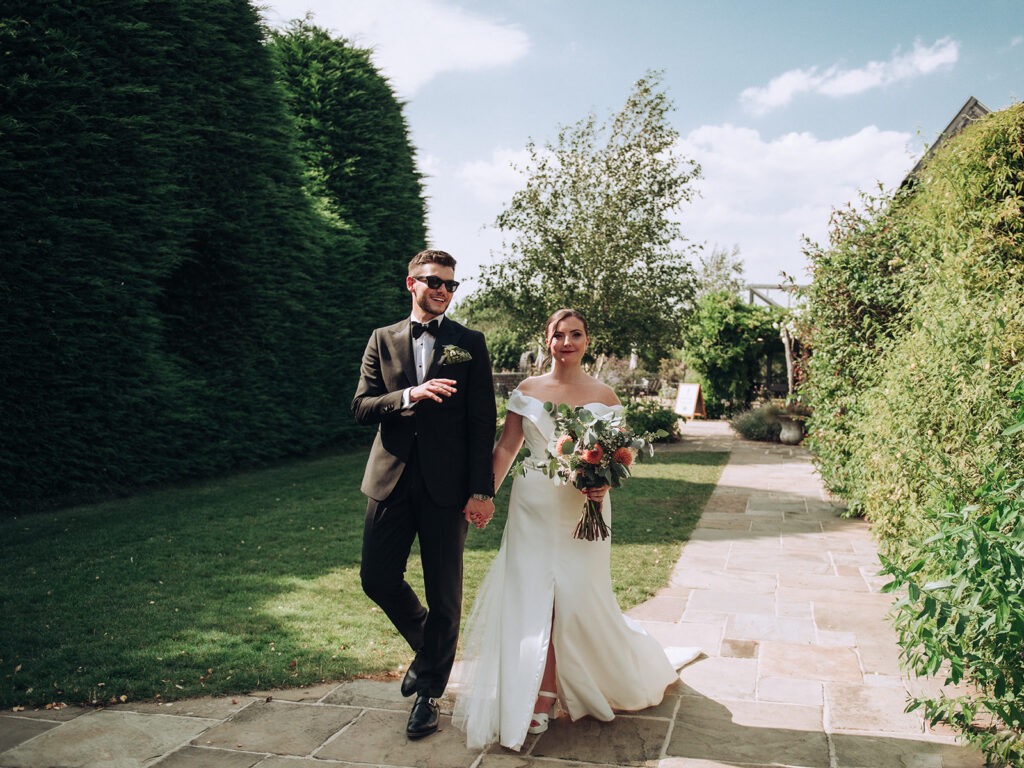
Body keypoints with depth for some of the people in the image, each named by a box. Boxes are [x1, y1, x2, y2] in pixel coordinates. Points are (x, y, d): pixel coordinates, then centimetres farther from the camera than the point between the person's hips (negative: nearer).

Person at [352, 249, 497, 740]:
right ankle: (427, 647, 35)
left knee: (444, 595, 4)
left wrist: (481, 490, -8)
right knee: (377, 578, 6)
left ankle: (430, 691, 23)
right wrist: (409, 395, -19)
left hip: (446, 486, -2)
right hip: (391, 479, 3)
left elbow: (483, 421, -1)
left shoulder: (469, 344, 4)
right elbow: (360, 407, 1)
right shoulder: (382, 341, 10)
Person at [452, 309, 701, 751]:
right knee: (531, 597, 1)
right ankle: (539, 699, 14)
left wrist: (603, 484, -17)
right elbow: (506, 448, 4)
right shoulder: (528, 390, 3)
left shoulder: (603, 396, 0)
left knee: (576, 598, 2)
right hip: (533, 508, 2)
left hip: (581, 511, -1)